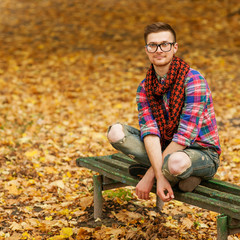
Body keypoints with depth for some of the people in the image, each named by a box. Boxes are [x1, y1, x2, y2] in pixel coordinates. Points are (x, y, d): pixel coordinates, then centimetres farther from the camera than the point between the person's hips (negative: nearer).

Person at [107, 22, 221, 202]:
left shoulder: (194, 81, -19)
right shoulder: (145, 88, 0)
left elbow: (185, 136, -23)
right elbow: (150, 133, -14)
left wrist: (150, 175, -22)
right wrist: (159, 176, -31)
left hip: (202, 154, -5)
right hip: (165, 149, 6)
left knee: (176, 162, -41)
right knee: (116, 132, -11)